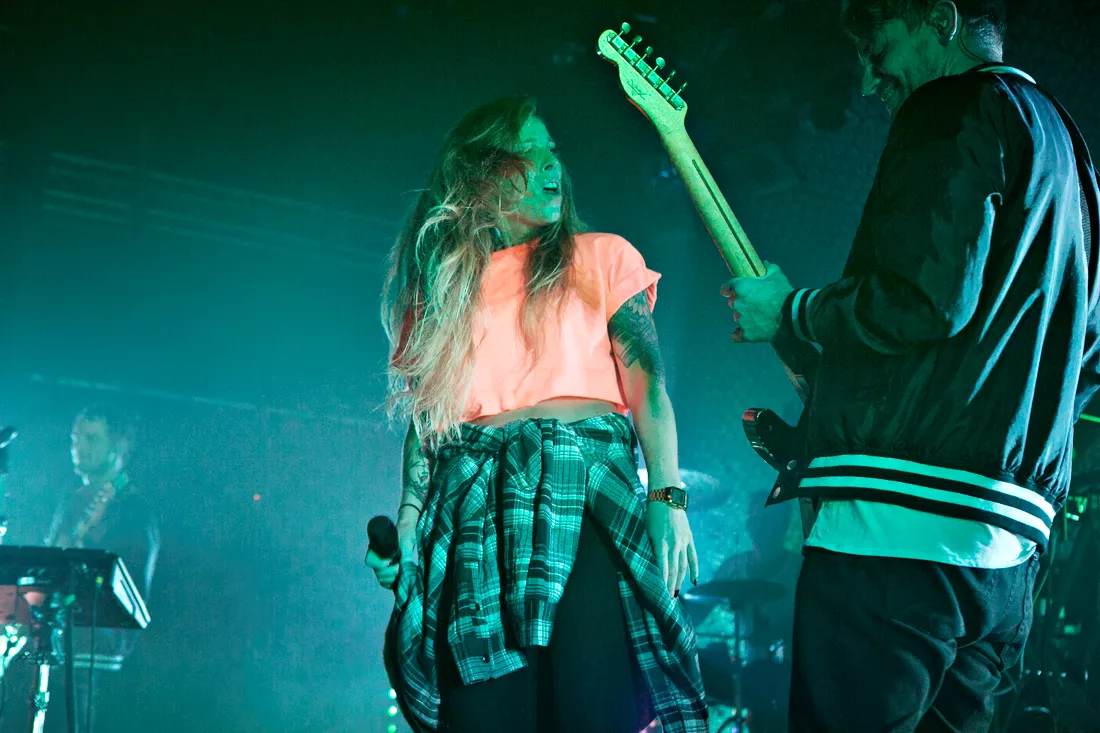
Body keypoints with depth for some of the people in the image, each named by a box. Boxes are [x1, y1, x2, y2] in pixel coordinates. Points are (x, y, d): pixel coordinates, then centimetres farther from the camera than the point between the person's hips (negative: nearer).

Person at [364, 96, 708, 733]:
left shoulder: (600, 257, 13)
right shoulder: (443, 282, 19)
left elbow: (647, 380, 4)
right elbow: (425, 414, 15)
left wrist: (668, 498, -8)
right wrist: (407, 523, 2)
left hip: (582, 495, -2)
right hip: (471, 518, 2)